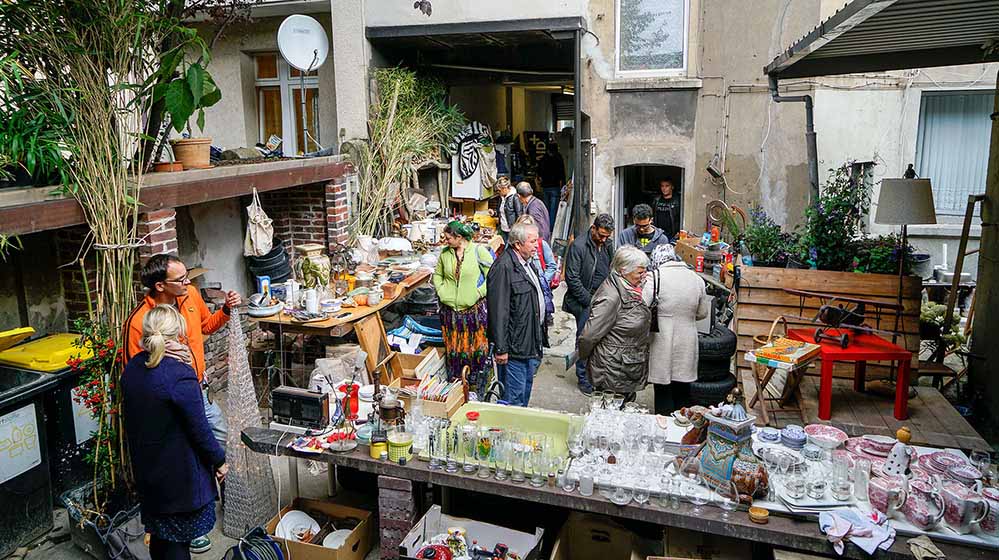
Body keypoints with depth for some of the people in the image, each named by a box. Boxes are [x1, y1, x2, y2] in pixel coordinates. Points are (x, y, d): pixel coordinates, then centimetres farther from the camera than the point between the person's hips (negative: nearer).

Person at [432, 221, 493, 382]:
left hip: (474, 309, -4)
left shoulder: (479, 251, -7)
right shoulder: (445, 253, 6)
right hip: (450, 310, 4)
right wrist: (441, 291, 6)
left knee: (476, 347, 3)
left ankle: (475, 380, 18)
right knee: (452, 348, 10)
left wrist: (478, 293, -12)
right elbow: (437, 274, 21)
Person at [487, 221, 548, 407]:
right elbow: (498, 311, -24)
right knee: (514, 396, -1)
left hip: (532, 342, 10)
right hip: (515, 346, -10)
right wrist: (501, 348, -23)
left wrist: (540, 335, 23)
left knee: (526, 387, 22)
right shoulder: (503, 267, -21)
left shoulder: (528, 263, 11)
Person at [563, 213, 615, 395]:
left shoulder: (608, 245, 8)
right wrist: (589, 300, -13)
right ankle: (583, 378, 10)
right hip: (584, 301, -5)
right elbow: (572, 278, -14)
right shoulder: (578, 246, -12)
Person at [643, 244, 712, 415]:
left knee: (663, 393, 8)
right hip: (687, 347, 4)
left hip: (662, 344, -4)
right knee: (682, 393, 16)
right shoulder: (696, 279, 1)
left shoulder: (655, 277, -13)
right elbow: (703, 313, 9)